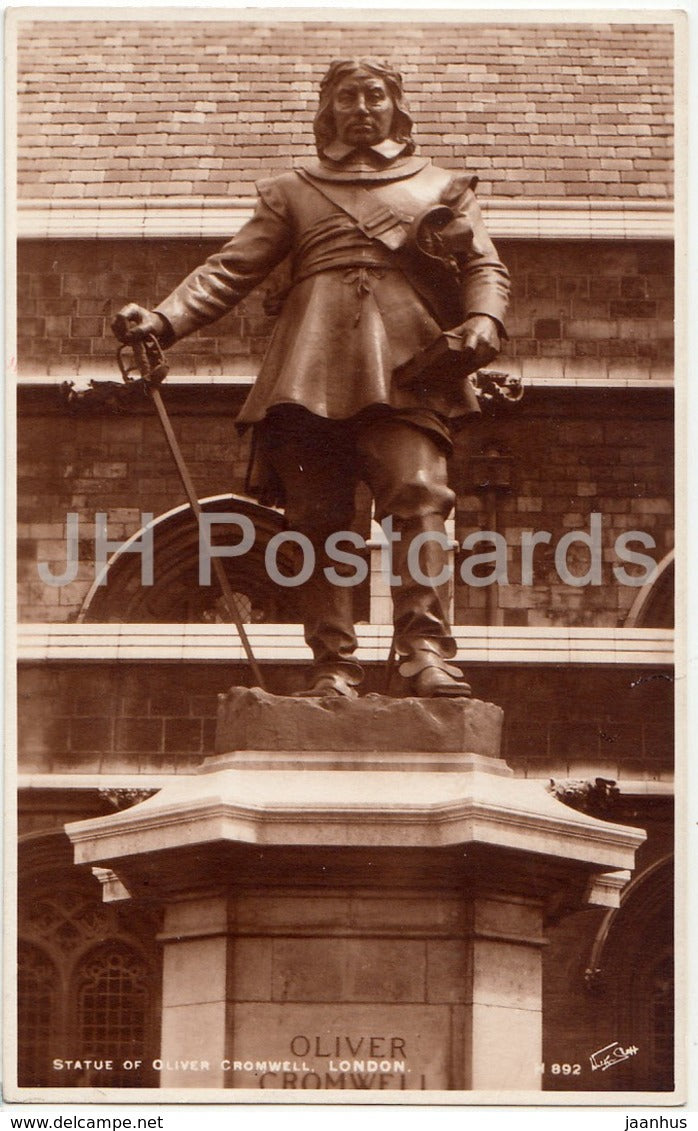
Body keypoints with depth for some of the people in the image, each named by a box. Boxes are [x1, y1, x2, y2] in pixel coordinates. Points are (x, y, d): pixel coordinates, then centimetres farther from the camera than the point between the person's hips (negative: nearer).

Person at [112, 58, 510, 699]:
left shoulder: (444, 187, 27)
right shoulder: (292, 192, 28)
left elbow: (485, 267, 17)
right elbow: (231, 270, 18)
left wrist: (483, 320, -7)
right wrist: (164, 320, 1)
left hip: (407, 366, -2)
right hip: (311, 373, 2)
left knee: (419, 494, -21)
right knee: (318, 515, -8)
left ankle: (426, 653, -30)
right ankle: (333, 668, -11)